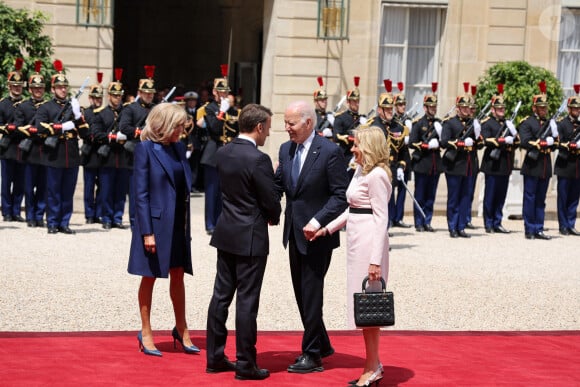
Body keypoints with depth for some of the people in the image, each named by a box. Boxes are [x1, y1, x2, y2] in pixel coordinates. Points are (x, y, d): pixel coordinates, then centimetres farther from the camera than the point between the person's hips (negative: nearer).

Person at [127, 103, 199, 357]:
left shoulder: (178, 148, 7)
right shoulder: (145, 149, -11)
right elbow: (140, 193, -12)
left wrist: (186, 224, 8)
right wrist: (147, 232, -16)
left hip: (177, 224, 6)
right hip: (155, 222, -6)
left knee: (177, 275, 12)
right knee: (150, 277, 6)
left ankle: (181, 329, 24)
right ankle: (146, 332, 17)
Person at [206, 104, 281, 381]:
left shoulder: (223, 153, 4)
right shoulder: (259, 159, -19)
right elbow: (271, 202, -14)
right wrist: (274, 217, 8)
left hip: (226, 233, 7)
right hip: (251, 238, -7)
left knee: (221, 295, 12)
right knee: (247, 301, -1)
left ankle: (215, 357, 19)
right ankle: (245, 364, 6)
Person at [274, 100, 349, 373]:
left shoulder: (330, 152, -14)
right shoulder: (286, 149, 7)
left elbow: (341, 195, -14)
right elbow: (278, 186, 9)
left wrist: (318, 221, -24)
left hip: (317, 234, -7)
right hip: (294, 233, 7)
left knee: (311, 293, -2)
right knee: (301, 292, 14)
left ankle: (312, 355, 8)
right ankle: (321, 345, 29)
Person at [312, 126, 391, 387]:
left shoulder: (377, 175, -15)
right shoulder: (360, 171, 13)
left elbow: (381, 218, -18)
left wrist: (375, 259, -21)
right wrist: (328, 228, 14)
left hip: (369, 241, -10)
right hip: (356, 239, 10)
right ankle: (373, 364, 20)